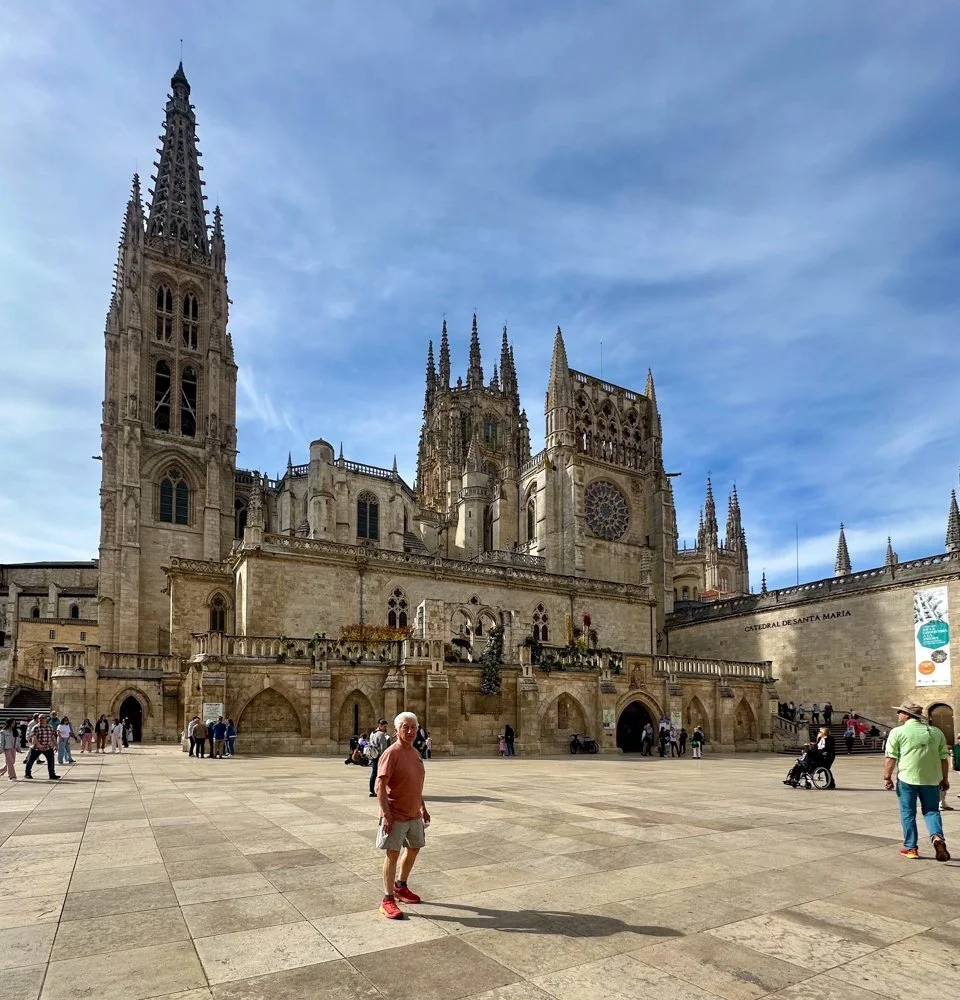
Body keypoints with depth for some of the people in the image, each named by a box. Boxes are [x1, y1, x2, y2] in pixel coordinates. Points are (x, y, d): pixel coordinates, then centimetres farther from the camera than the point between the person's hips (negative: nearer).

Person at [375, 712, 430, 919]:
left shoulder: (415, 753, 6)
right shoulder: (391, 753, -19)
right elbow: (380, 786, -22)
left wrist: (423, 807, 19)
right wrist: (386, 814, -25)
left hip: (414, 814, 9)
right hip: (395, 815, -8)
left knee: (414, 848, 19)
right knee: (393, 854, -2)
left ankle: (401, 886, 38)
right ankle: (387, 900, 11)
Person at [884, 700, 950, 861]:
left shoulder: (898, 732, -4)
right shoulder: (936, 732, 8)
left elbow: (891, 758, -7)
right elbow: (943, 758, 10)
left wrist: (887, 777, 0)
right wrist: (944, 779, 20)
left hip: (907, 778, -3)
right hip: (931, 779, 3)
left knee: (908, 813, 8)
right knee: (931, 810, 14)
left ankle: (910, 847, 12)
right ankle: (937, 837, -11)